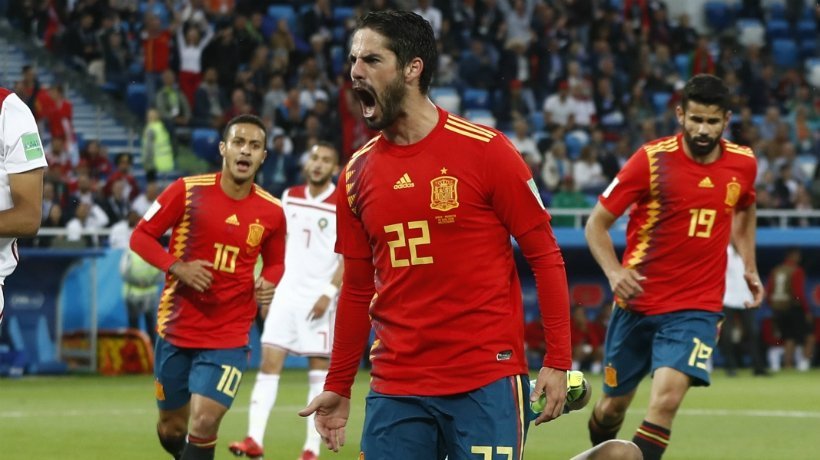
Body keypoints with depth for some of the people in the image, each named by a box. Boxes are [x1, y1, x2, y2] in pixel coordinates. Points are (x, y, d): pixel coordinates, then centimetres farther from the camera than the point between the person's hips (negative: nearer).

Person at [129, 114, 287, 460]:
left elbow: (275, 262, 16)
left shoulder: (271, 212, -1)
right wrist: (177, 267, -17)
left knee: (204, 422, -17)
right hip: (177, 328, 0)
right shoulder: (189, 191, -7)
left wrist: (268, 283, -7)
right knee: (171, 428, 11)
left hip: (228, 337, 0)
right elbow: (141, 236, -2)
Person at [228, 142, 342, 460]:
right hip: (287, 292, 4)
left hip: (319, 298, -4)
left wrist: (329, 293, -16)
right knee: (269, 362, -5)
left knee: (319, 371, -1)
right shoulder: (290, 197, 10)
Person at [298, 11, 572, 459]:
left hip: (487, 383, -4)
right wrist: (338, 386, 16)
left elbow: (544, 255, -3)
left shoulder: (484, 150, -5)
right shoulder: (357, 173, 9)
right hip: (395, 391, 4)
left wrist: (558, 361, -8)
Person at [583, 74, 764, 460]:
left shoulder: (743, 163, -1)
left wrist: (749, 265, 16)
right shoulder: (653, 159, -10)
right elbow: (597, 223, -5)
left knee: (666, 399, -21)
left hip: (697, 308, 1)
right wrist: (614, 272, -21)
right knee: (614, 404, 13)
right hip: (638, 302, 0)